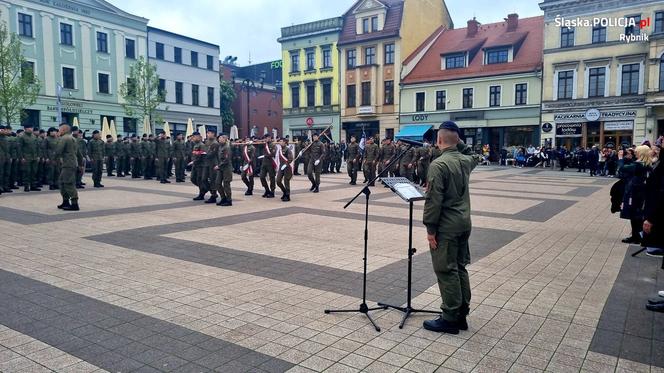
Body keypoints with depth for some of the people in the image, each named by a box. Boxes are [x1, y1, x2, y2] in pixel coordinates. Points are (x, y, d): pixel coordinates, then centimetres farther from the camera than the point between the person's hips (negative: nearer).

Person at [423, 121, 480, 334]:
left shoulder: (438, 165, -17)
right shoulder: (466, 161, 6)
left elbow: (434, 200, -19)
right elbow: (474, 157, 33)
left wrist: (430, 228, -13)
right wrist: (459, 142, 20)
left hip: (446, 226, -8)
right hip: (464, 223, 8)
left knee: (446, 271, 0)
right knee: (460, 268, 15)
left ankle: (450, 319, 7)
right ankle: (462, 315, 24)